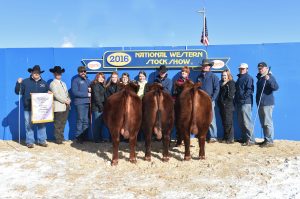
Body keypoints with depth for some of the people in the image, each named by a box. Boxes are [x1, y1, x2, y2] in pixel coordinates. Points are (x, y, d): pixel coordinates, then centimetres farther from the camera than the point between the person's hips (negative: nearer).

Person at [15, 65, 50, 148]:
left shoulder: (44, 83, 13)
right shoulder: (25, 82, 3)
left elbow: (48, 92, 21)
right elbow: (18, 92, 1)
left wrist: (49, 93, -2)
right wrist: (18, 83, -14)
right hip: (28, 108, -2)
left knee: (42, 124, 6)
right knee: (29, 125, 0)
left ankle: (42, 140, 15)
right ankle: (30, 142, 7)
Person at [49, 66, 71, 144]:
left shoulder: (63, 83, 22)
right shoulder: (53, 83, -3)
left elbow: (67, 93, 18)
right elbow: (56, 95, -12)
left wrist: (69, 100, -1)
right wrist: (65, 101, -11)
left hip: (66, 106, 7)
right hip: (59, 107, -7)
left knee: (63, 123, 10)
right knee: (58, 124, -3)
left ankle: (61, 137, 17)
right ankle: (58, 139, 2)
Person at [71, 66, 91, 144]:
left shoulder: (88, 80, 21)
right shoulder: (75, 80, 2)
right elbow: (75, 92, -9)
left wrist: (91, 89, 1)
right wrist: (87, 94, -10)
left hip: (88, 102, 6)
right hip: (80, 103, -6)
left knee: (86, 120, 6)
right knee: (80, 120, -7)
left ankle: (84, 136, 11)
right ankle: (78, 137, -1)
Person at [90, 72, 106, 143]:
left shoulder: (101, 85, 21)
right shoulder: (95, 85, -7)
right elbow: (96, 96, -14)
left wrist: (102, 106, 11)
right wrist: (100, 106, -17)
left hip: (101, 107, 9)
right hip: (97, 107, -9)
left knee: (100, 123, 10)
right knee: (97, 123, -6)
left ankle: (99, 138, 15)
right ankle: (97, 139, -3)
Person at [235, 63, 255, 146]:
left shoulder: (248, 78, -5)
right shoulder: (239, 78, 21)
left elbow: (249, 90, -13)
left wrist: (243, 97, -17)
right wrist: (236, 99, 13)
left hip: (245, 103, -9)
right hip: (239, 103, 9)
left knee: (247, 122, -9)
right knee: (241, 123, 12)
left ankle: (251, 140, -5)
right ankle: (244, 138, 21)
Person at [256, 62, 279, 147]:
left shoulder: (270, 77, -9)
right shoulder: (260, 77, 16)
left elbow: (276, 87, -23)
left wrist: (268, 80, -34)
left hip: (267, 104, -9)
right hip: (260, 104, 9)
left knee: (268, 123, -8)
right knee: (263, 124, 13)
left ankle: (270, 141, -3)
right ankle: (266, 140, 21)